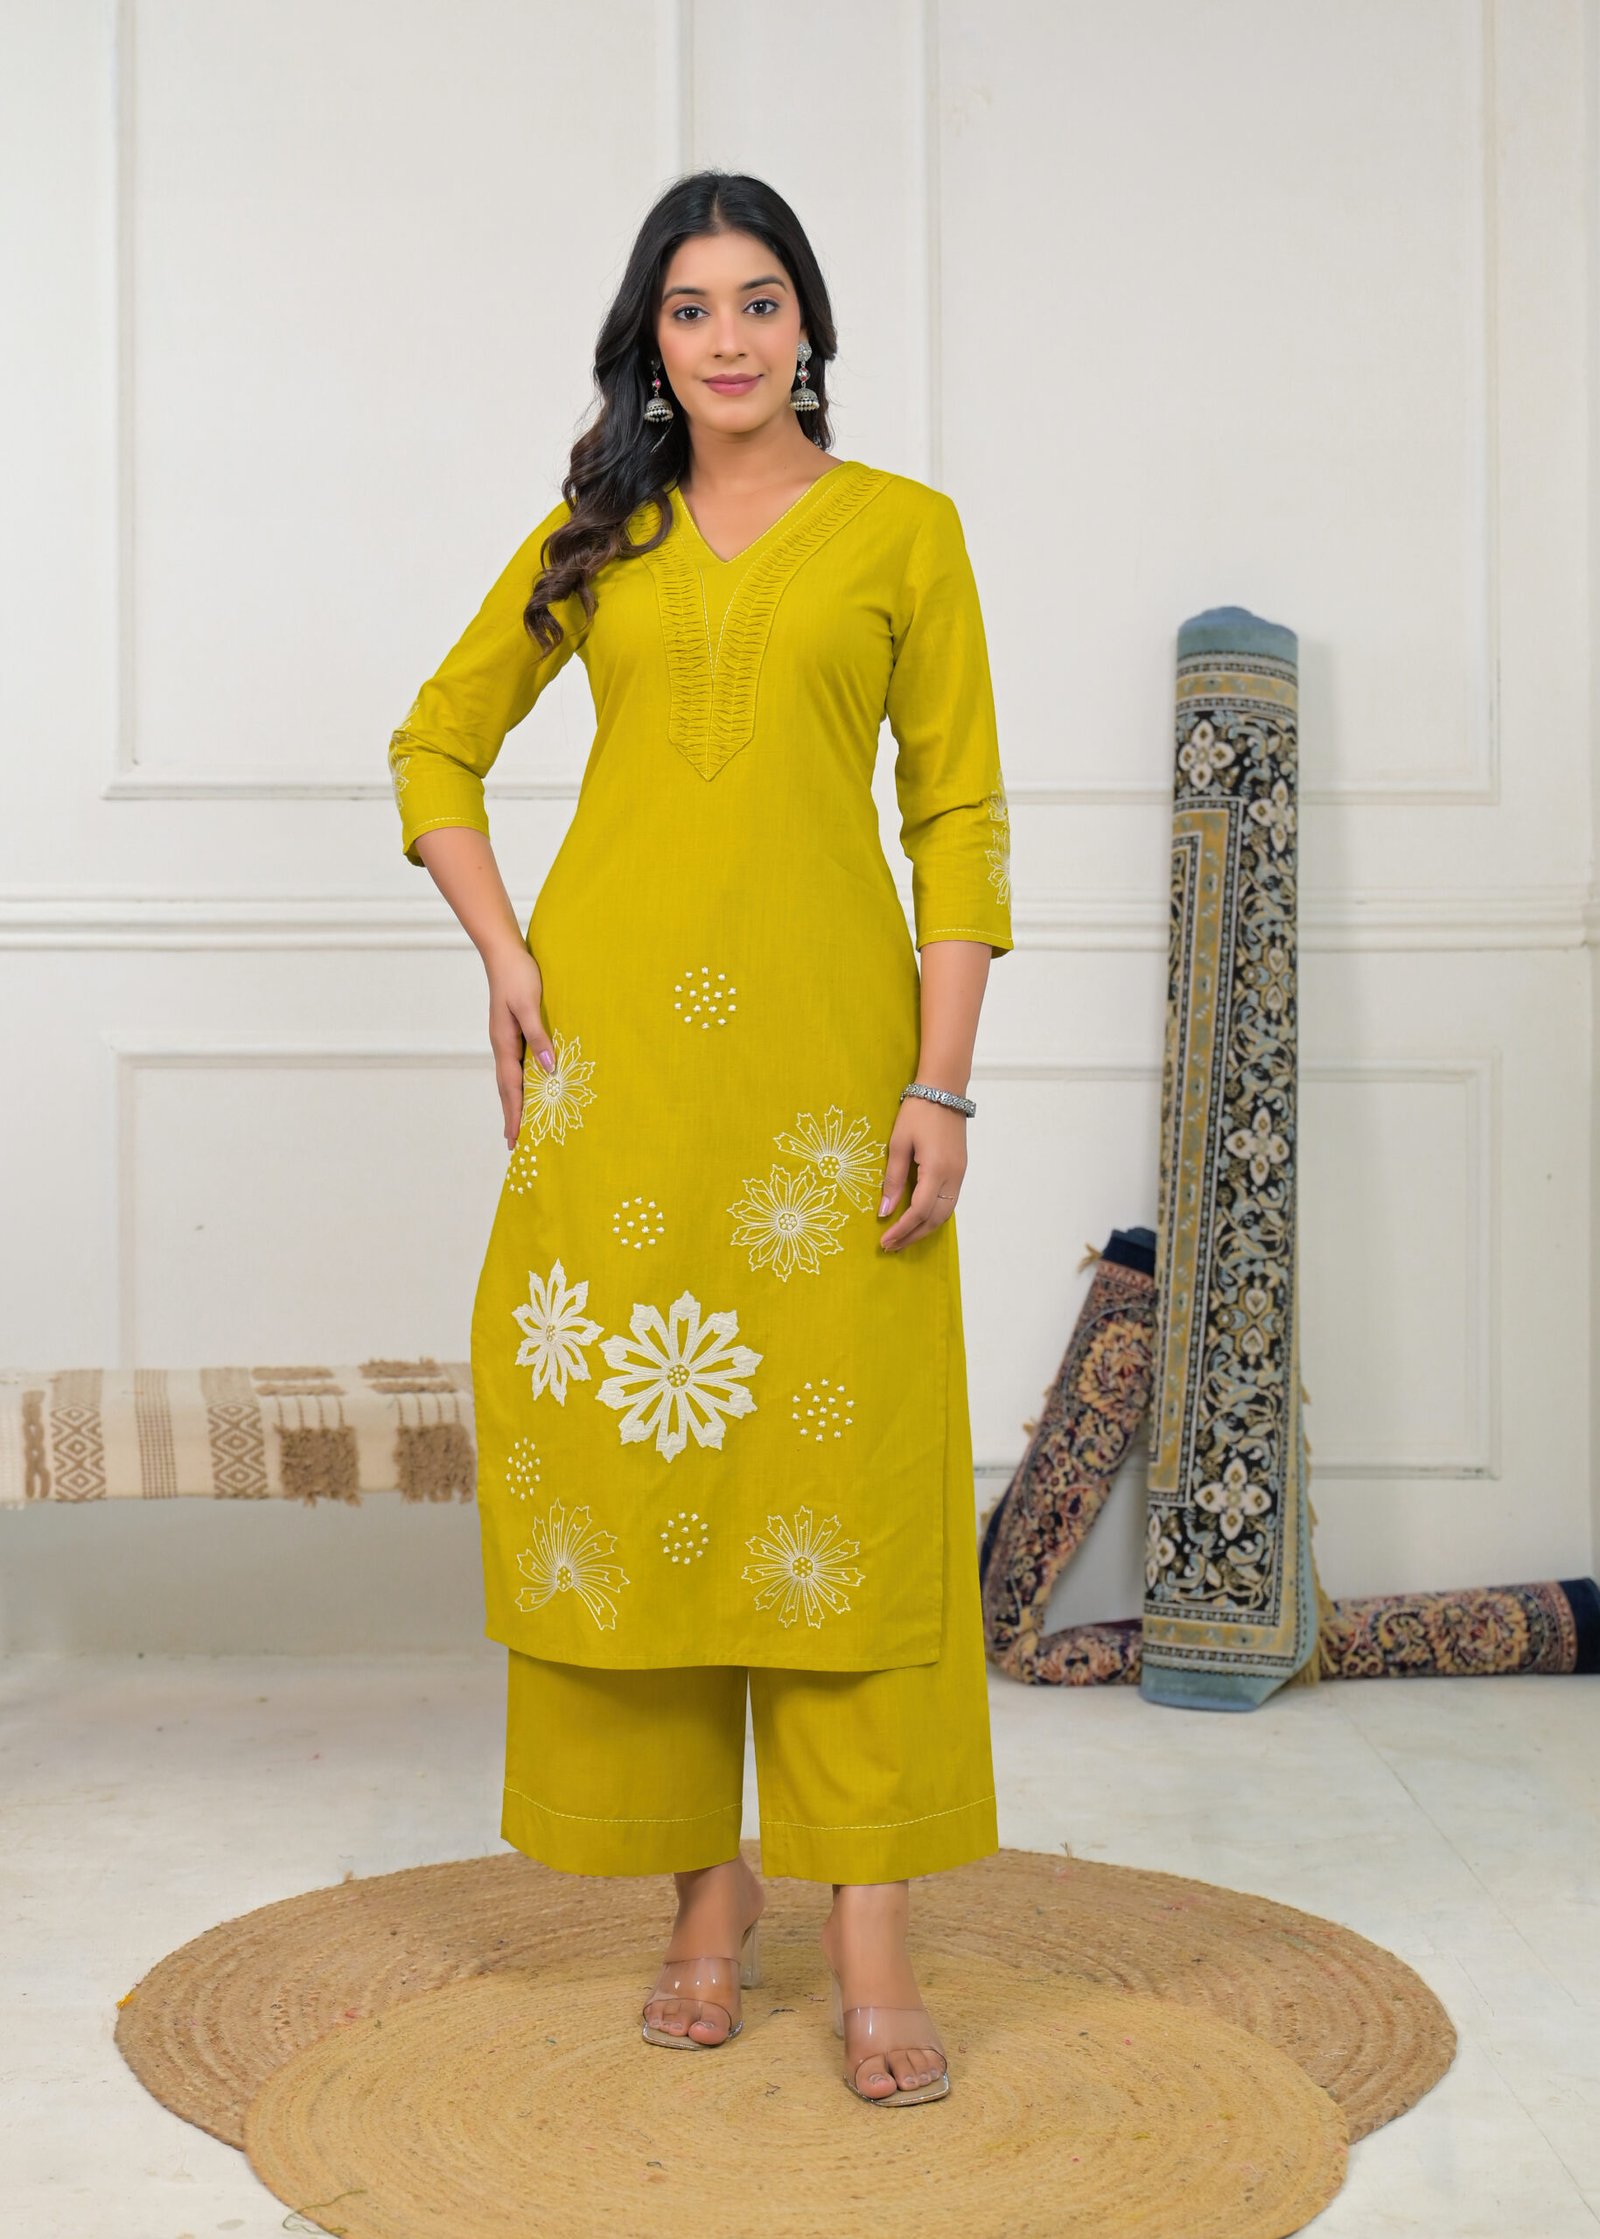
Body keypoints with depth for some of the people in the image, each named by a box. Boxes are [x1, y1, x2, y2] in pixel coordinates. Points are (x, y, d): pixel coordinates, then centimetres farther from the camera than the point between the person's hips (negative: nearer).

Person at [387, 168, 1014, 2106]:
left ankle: (869, 1919, 5)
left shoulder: (902, 529, 6)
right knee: (632, 1447, 4)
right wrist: (504, 954, 4)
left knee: (837, 1453, -4)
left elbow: (959, 817, 2)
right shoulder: (598, 533, 13)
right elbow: (438, 742, 20)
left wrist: (942, 1084, -7)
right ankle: (704, 1888, 18)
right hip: (614, 1034, 3)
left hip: (820, 1033, -2)